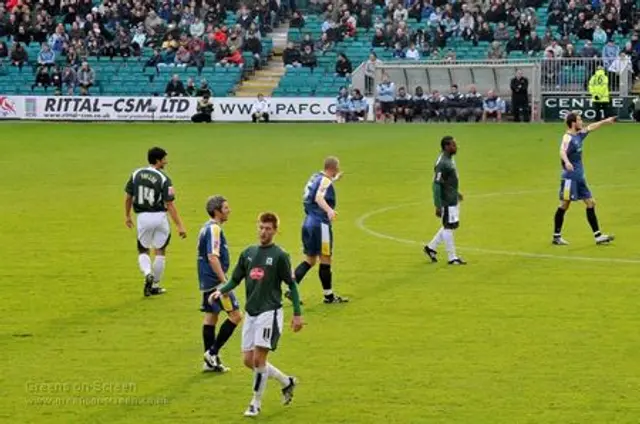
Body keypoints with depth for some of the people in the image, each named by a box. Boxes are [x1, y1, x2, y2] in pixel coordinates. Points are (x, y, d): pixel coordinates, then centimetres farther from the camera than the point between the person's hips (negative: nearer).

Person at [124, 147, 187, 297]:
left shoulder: (136, 174, -1)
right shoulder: (164, 179, -13)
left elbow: (128, 197, 6)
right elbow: (169, 205, -15)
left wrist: (127, 216, 21)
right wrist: (179, 225, -13)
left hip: (142, 217, 2)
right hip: (159, 216, -2)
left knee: (143, 251, 17)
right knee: (160, 252, 14)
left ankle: (148, 274, -12)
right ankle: (155, 285, 19)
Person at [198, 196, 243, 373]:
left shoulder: (207, 227, 14)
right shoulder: (214, 229, -16)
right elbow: (213, 257, -24)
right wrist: (224, 281, -25)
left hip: (207, 281, 10)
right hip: (215, 281, -10)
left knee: (211, 316, 11)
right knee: (235, 315, -6)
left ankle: (210, 361, 13)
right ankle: (213, 352, -6)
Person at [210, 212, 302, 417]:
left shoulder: (279, 255, -6)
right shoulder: (248, 253, 10)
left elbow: (291, 285, -2)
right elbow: (235, 279, 13)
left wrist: (297, 314, -6)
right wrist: (221, 291, -7)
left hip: (269, 312, -6)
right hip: (251, 313, 6)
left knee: (259, 358, -12)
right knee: (249, 360, 6)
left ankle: (256, 404, 2)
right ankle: (287, 382, 26)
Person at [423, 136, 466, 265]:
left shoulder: (450, 159, 9)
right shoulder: (442, 163, -21)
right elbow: (436, 185, -23)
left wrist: (456, 193, 25)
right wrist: (438, 206, -23)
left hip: (453, 200, 10)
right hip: (446, 201, -10)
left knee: (452, 225, 18)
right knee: (449, 227, 0)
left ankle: (431, 247, 28)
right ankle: (452, 258, 10)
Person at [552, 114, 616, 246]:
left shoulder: (579, 135, 10)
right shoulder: (568, 137, -16)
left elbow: (591, 127, 29)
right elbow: (562, 151, -35)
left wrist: (606, 121, 37)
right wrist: (566, 162, -55)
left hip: (579, 177, 9)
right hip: (570, 177, -9)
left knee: (590, 203, 6)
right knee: (564, 205, -4)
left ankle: (598, 236, 8)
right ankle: (556, 236, 6)